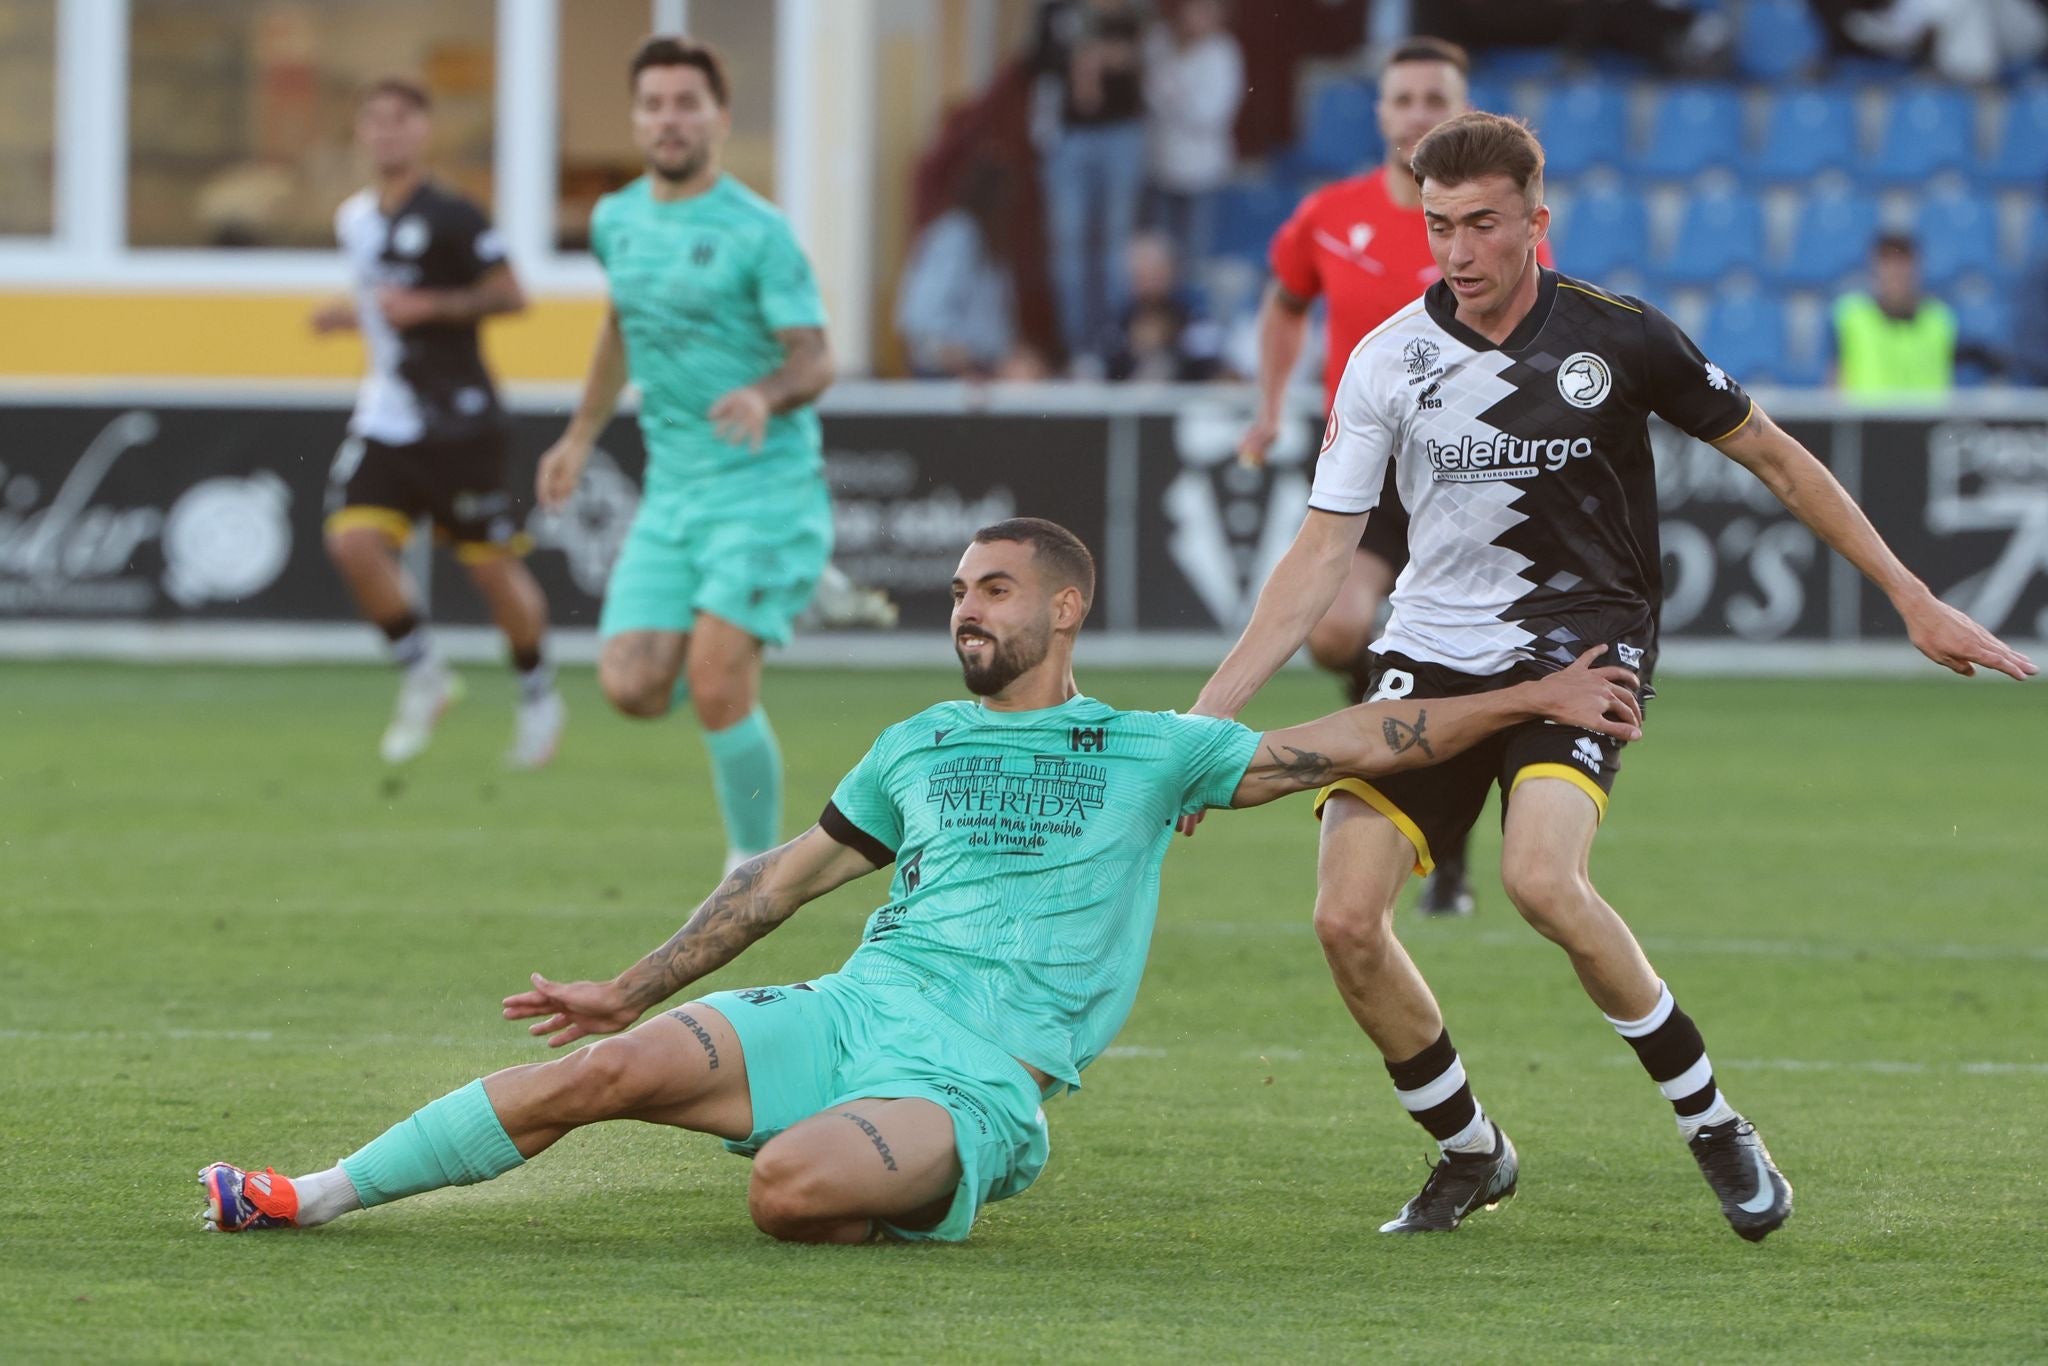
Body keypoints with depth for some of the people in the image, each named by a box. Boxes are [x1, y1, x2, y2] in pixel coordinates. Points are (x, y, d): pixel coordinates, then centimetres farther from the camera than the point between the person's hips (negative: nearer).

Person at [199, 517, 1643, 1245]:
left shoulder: (1149, 756, 9)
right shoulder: (922, 744, 22)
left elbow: (1340, 743, 4)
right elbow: (789, 877, 29)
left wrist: (1524, 702, -4)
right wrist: (627, 990, 27)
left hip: (980, 1073, -4)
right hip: (851, 1009, 4)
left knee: (795, 1189, -37)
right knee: (614, 1067, -19)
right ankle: (310, 1197, -15)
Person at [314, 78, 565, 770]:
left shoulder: (450, 216, -11)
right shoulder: (354, 219, 11)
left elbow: (508, 294, -10)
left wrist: (426, 306, -19)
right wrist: (354, 314, 8)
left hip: (456, 421, -6)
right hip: (383, 421, 6)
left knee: (492, 564, 0)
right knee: (352, 542, -14)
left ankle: (538, 696, 22)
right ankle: (423, 676, 4)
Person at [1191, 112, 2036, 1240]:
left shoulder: (1618, 339, -8)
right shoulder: (1387, 362, -3)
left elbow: (1773, 456, 5)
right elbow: (1321, 554, 1)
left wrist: (1912, 600, 6)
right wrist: (1208, 715, -6)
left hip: (1579, 644, -3)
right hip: (1429, 655, 3)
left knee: (1542, 882, -30)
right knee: (1345, 917, -13)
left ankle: (1712, 1124, -9)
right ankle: (1470, 1155, 12)